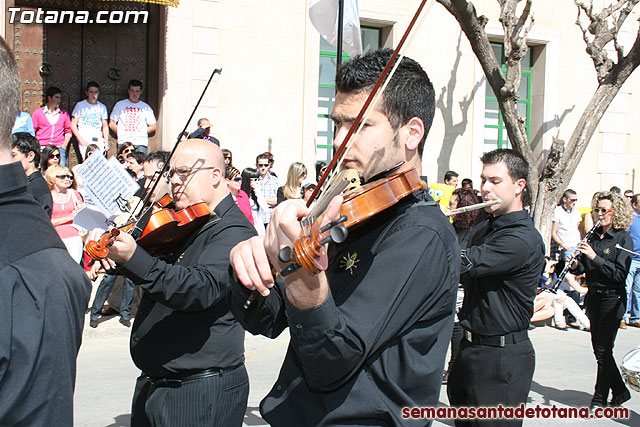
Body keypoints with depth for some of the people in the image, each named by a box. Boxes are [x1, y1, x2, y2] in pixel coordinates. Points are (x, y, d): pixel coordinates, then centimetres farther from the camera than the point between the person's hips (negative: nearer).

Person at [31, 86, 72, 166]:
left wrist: (63, 146, 6)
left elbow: (68, 132, 18)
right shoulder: (38, 113, 9)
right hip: (42, 148, -1)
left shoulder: (64, 114, 13)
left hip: (59, 148, 1)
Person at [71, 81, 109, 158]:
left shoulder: (102, 107, 14)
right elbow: (73, 125, 3)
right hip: (85, 141, -3)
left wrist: (106, 142, 5)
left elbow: (105, 126, 17)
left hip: (99, 141, 3)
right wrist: (81, 139, -7)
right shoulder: (80, 105, 5)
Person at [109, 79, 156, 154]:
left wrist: (141, 133, 4)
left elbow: (153, 127, 13)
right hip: (123, 142, 0)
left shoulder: (146, 107, 14)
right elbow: (111, 124, 12)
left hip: (141, 143, 0)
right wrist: (121, 134, 3)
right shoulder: (120, 105, 14)